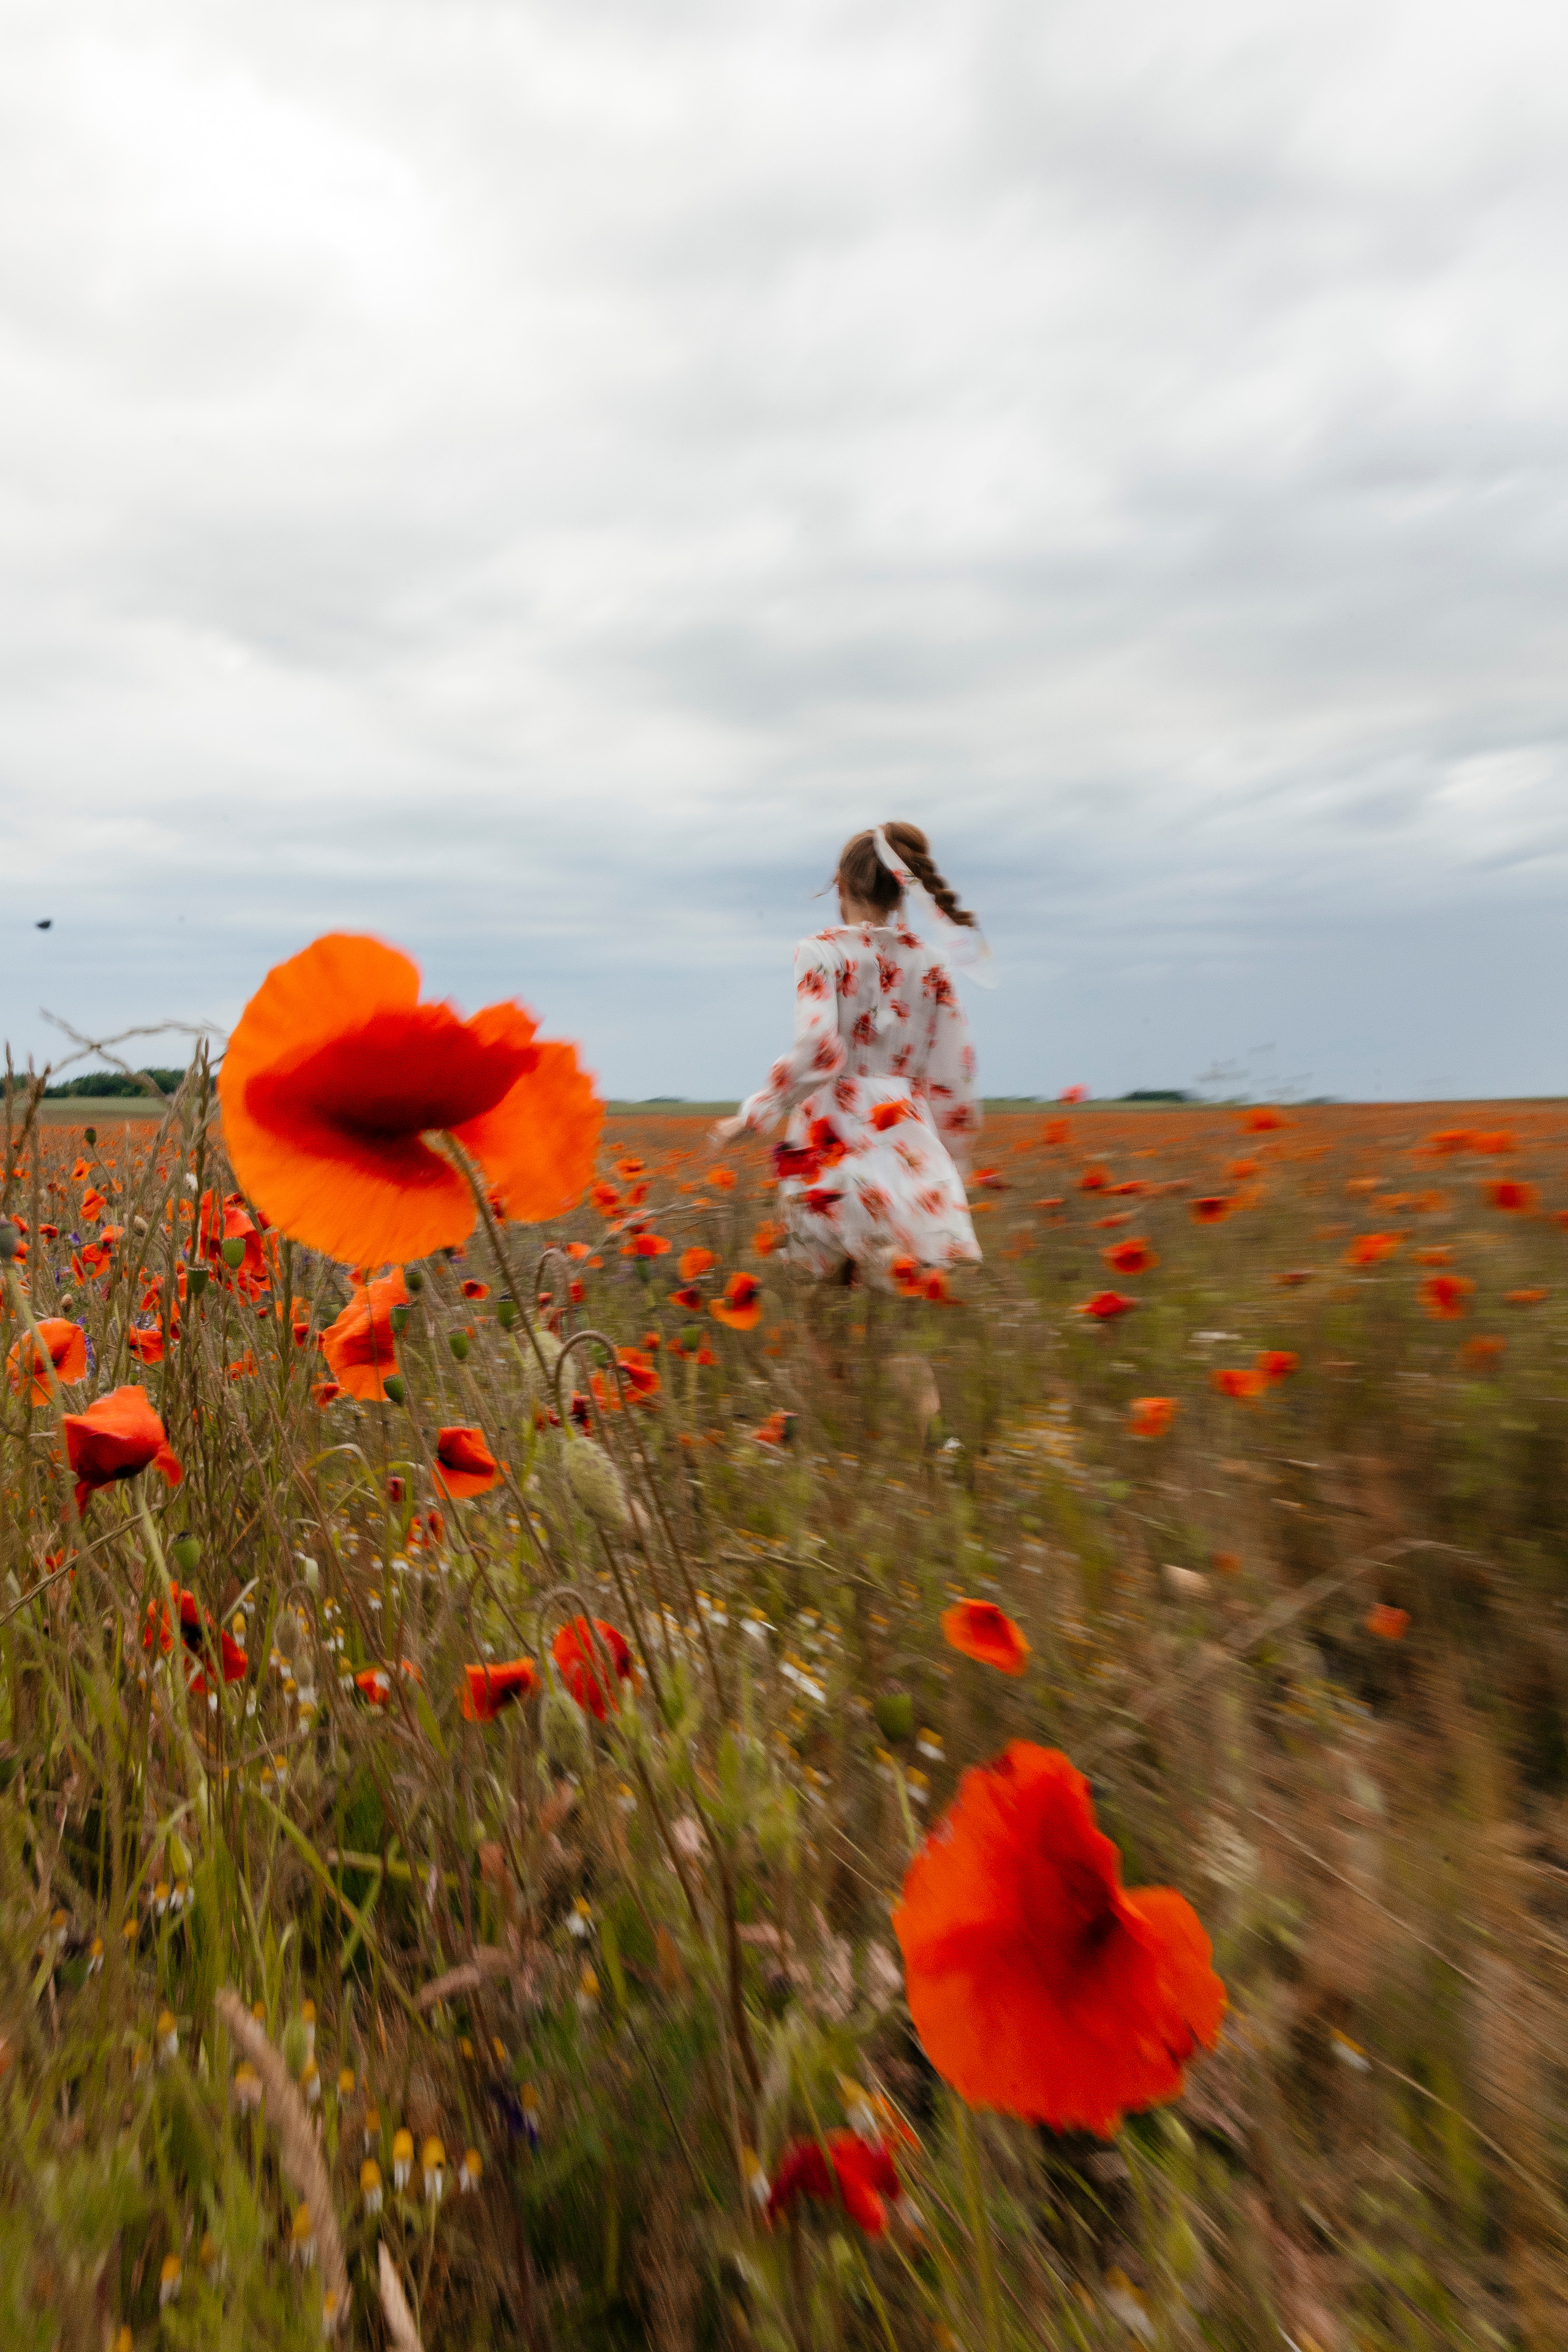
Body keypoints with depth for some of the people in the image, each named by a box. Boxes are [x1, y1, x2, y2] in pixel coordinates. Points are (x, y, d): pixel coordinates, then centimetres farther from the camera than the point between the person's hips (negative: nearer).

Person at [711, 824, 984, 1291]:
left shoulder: (823, 952, -3)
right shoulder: (930, 963, 10)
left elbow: (816, 1052, -17)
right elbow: (953, 1076, 9)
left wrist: (751, 1116, -7)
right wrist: (949, 1169, 19)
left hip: (836, 1141, -4)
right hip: (909, 1141, 4)